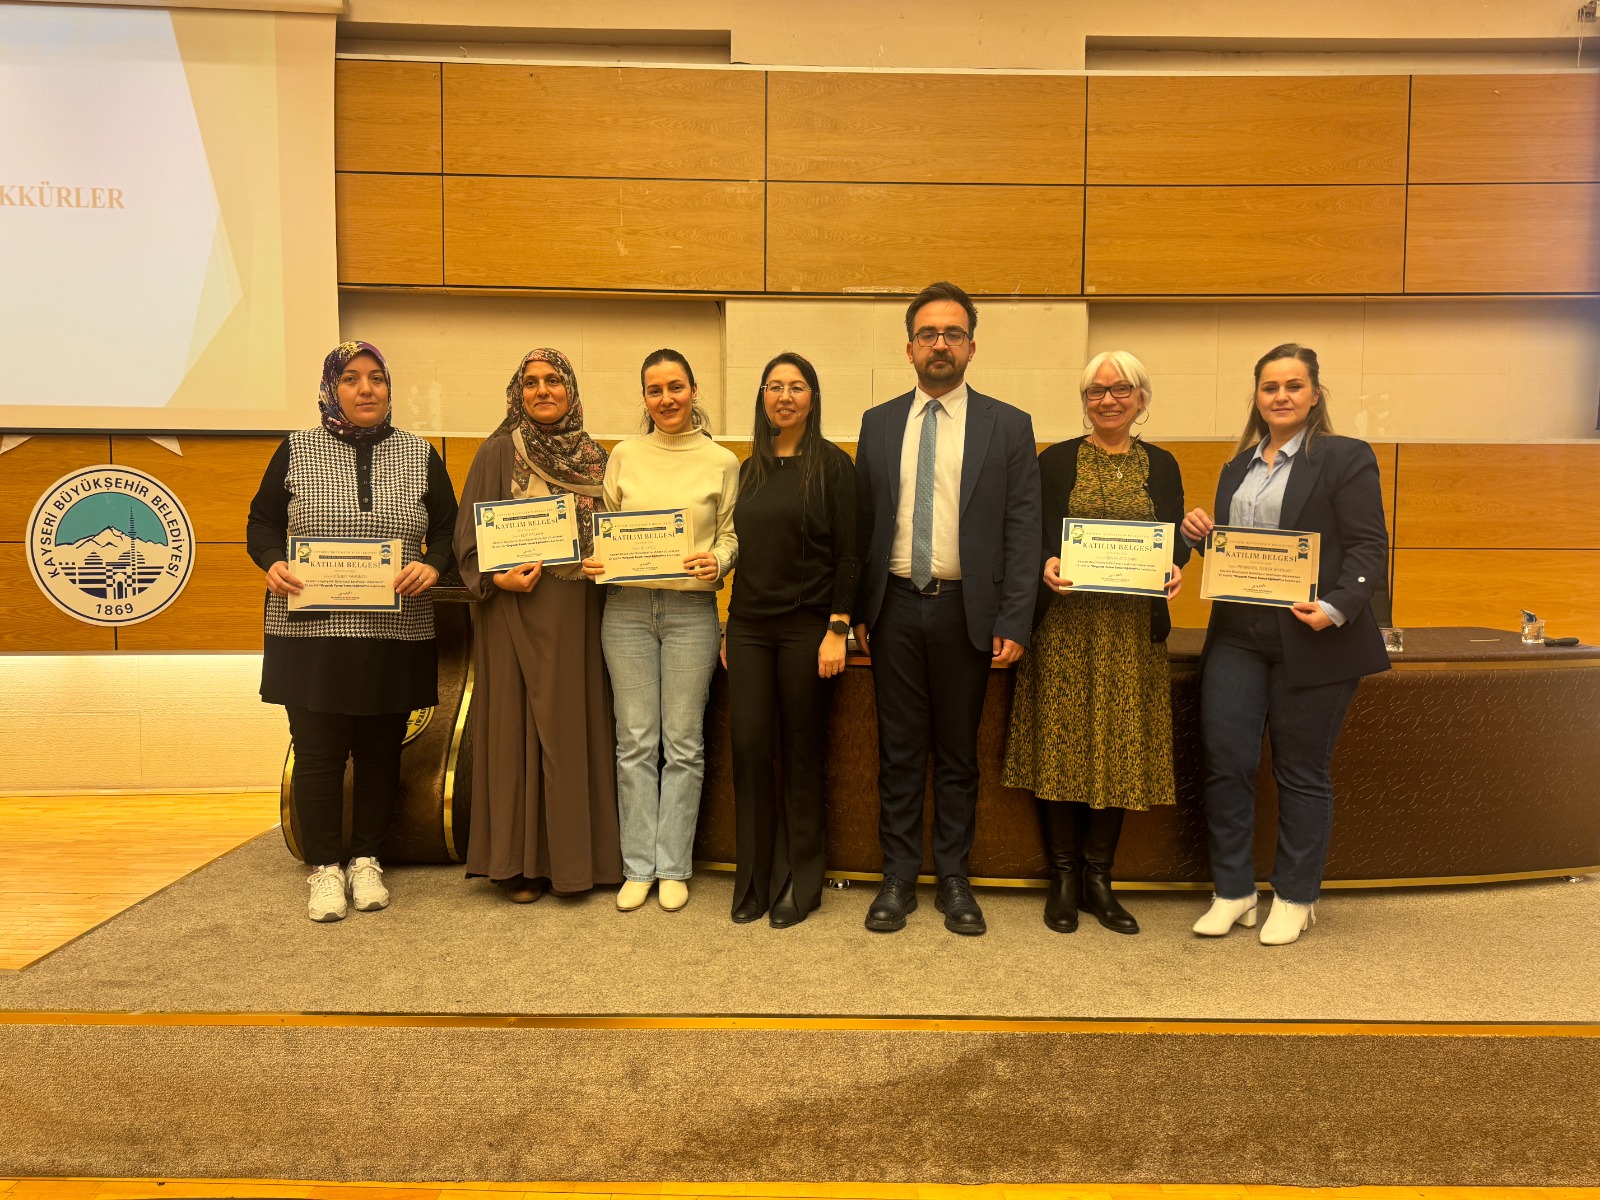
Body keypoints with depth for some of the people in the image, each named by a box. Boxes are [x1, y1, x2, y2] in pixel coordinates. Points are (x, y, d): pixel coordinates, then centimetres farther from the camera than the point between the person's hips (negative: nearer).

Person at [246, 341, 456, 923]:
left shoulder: (420, 455, 9)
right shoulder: (297, 450, 7)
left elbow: (447, 529, 9)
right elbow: (262, 524, 9)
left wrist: (431, 566, -11)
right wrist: (273, 564, -11)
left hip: (395, 634, 1)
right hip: (310, 631, -1)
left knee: (380, 750, 9)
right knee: (317, 751, 2)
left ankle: (367, 860, 25)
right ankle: (324, 867, 17)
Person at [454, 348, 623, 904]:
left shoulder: (593, 457, 12)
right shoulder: (498, 452, 1)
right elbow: (467, 532, -1)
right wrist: (497, 576, -17)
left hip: (577, 611, 3)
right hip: (517, 608, -3)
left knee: (576, 726, 5)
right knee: (518, 726, 0)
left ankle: (574, 853, 16)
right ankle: (517, 861, 11)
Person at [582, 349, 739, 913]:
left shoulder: (722, 462, 4)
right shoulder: (625, 455, 7)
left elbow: (730, 535, 6)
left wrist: (717, 561, -14)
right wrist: (593, 561, -7)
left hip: (691, 610, -1)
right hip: (627, 607, 1)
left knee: (683, 741, 4)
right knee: (635, 740, 6)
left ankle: (673, 867, 15)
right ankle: (638, 865, 17)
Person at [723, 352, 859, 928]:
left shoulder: (833, 465, -2)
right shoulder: (750, 470, 12)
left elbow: (848, 553, -6)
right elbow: (742, 551, 14)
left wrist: (837, 629, -13)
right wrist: (729, 628, 12)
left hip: (807, 627, -4)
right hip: (749, 626, 4)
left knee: (802, 752, 4)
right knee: (748, 746, 2)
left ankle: (799, 881, 18)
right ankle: (754, 879, 17)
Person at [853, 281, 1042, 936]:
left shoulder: (1009, 426, 2)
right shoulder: (878, 423, 8)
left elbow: (1022, 531, -2)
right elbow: (863, 523, 8)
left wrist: (1014, 624, -8)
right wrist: (857, 611, 3)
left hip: (966, 610, -1)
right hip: (895, 607, 2)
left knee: (957, 753, 9)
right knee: (899, 751, 8)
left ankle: (953, 878, 23)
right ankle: (899, 877, 20)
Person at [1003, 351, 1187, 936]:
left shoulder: (1161, 465, 12)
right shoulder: (1055, 461, 5)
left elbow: (1178, 539, 11)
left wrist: (1175, 568, -10)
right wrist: (1045, 566, -18)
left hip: (1134, 629, 2)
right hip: (1064, 624, -2)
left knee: (1121, 749, 4)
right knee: (1062, 745, 1)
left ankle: (1097, 878, 18)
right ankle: (1063, 877, 15)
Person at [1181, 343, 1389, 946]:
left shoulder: (1345, 458, -1)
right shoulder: (1237, 468, 16)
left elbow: (1369, 547, -9)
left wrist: (1336, 608, -23)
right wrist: (1202, 536, 0)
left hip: (1312, 640, -5)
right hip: (1237, 635, 5)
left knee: (1302, 772, 6)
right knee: (1225, 762, 0)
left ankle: (1295, 898, 22)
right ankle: (1233, 892, 16)